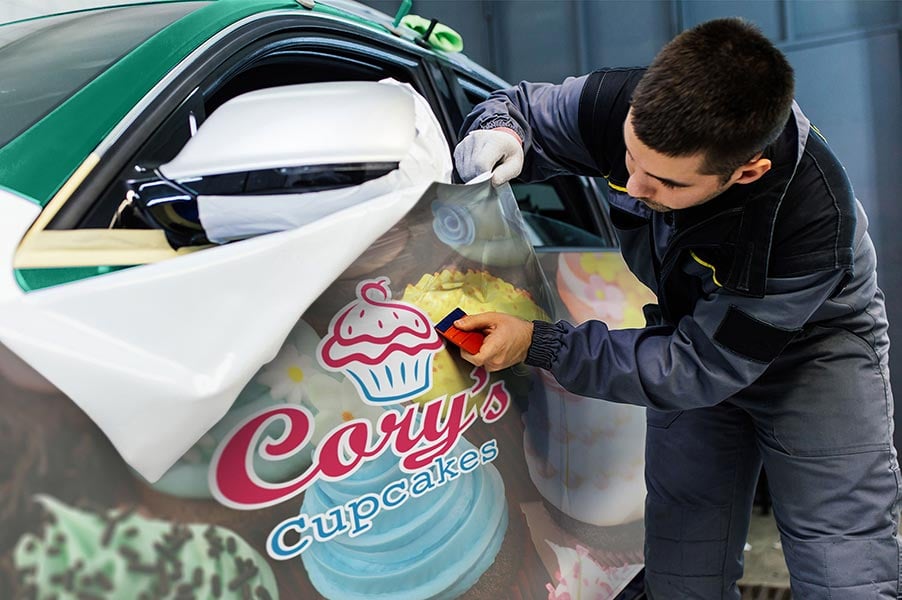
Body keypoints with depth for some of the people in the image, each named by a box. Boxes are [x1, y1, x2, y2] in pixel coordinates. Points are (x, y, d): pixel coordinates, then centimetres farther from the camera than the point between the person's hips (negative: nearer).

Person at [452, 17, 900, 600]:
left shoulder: (813, 218, -38)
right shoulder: (622, 104, -28)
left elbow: (700, 368, -31)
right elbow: (520, 106, -7)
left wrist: (539, 344, -34)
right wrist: (498, 133, -32)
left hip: (814, 342, -3)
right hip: (689, 331, 3)